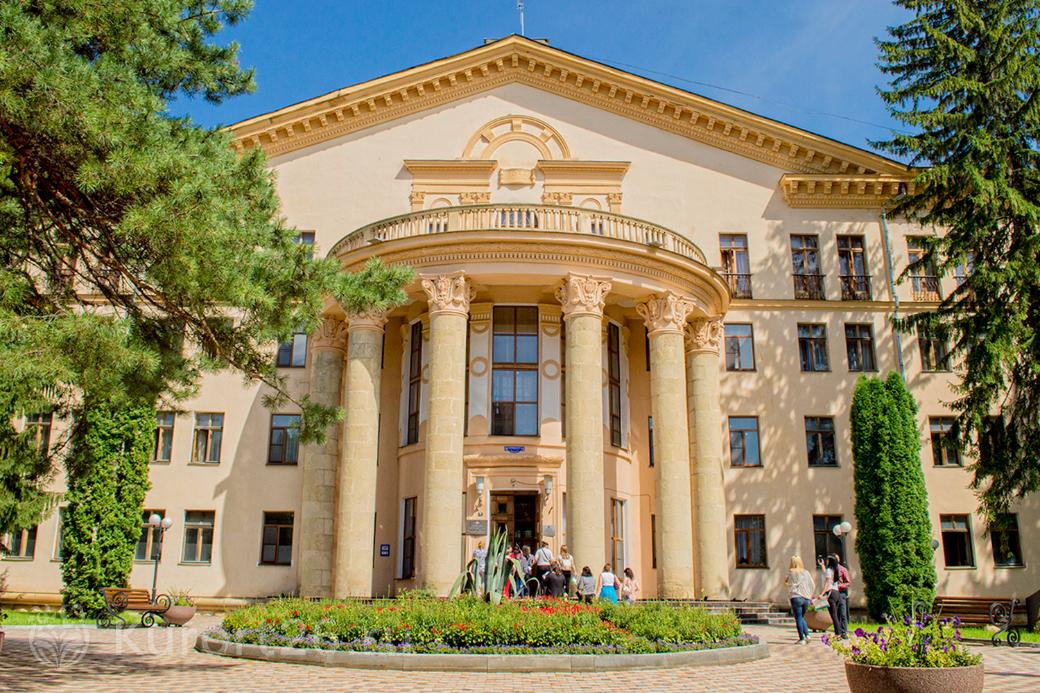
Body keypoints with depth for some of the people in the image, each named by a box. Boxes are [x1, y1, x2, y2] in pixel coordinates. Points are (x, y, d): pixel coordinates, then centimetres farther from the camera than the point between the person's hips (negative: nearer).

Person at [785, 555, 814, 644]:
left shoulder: (791, 572, -1)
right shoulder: (806, 572, 8)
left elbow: (785, 581, 13)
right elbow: (813, 585, 10)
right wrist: (810, 595, 17)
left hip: (796, 597, -4)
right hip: (806, 598, 4)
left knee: (798, 618, 1)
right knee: (801, 618, 19)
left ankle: (802, 639, -1)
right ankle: (807, 635, 4)